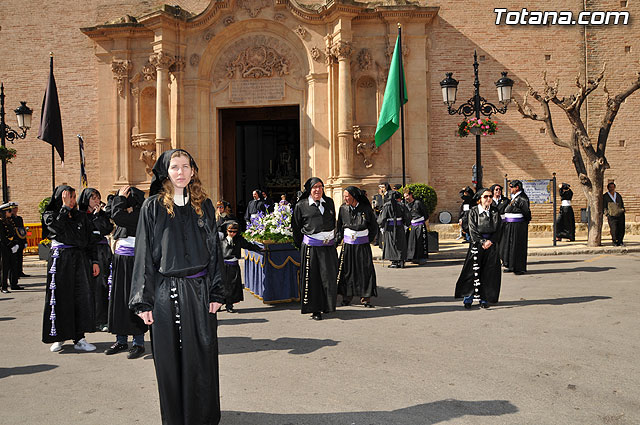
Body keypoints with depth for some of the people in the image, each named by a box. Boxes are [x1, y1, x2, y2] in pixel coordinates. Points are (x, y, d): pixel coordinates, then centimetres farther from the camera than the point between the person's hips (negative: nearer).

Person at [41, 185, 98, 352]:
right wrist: (65, 206, -15)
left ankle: (79, 338, 0)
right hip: (59, 259, -3)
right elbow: (56, 227, -17)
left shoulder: (80, 216, 15)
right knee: (60, 297, 0)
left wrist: (94, 261, 9)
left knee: (81, 296, -4)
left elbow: (89, 239, 15)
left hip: (79, 259, 3)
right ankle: (58, 337, 13)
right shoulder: (50, 215, 6)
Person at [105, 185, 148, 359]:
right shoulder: (128, 214, 12)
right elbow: (110, 212, 21)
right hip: (119, 260, 9)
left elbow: (116, 216, -23)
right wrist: (118, 198, 10)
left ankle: (139, 343, 5)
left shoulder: (139, 214, -14)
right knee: (118, 299, 10)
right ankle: (121, 341, 20)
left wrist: (121, 197, -9)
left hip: (133, 261, -9)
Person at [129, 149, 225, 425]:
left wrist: (215, 293, 0)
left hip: (199, 290, 2)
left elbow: (214, 250, 7)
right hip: (166, 291, -1)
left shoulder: (204, 206, 7)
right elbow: (144, 255, -1)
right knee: (171, 361, 7)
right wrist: (144, 302, -6)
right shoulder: (153, 207, 1)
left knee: (202, 359, 6)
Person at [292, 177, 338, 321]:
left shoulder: (329, 202, 10)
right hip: (310, 248, -3)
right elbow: (296, 227, 8)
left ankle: (327, 306, 22)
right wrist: (301, 245, 9)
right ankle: (315, 310, 9)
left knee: (329, 277, 4)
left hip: (329, 246, 3)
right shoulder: (301, 206, 0)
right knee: (312, 278, -1)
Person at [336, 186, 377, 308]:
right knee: (346, 270, 3)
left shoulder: (366, 209, -6)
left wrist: (369, 240, 1)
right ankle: (347, 296, 17)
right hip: (347, 244, 2)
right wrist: (338, 239, 3)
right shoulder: (343, 209, 1)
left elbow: (374, 226, 5)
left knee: (365, 271, -1)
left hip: (362, 244, -2)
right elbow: (339, 226, 10)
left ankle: (365, 298, 8)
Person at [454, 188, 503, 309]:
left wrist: (490, 241, -9)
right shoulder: (473, 211, 2)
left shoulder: (495, 211, 8)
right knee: (473, 271, -4)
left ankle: (484, 298, 10)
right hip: (476, 243, -2)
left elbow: (499, 229, 4)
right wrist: (482, 242, -12)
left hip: (491, 244, 3)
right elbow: (473, 229, -5)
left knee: (489, 272, 2)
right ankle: (468, 297, 4)